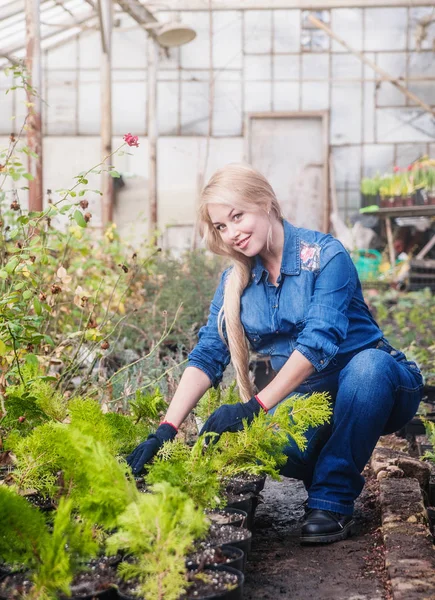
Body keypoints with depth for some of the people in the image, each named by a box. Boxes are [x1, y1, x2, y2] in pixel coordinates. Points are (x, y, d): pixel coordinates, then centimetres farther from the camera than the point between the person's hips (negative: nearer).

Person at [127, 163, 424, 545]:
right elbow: (207, 355, -5)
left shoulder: (324, 255, -14)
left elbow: (318, 341, -25)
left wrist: (257, 406, -31)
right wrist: (167, 430, -18)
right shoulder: (236, 280, 3)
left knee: (369, 363, -38)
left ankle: (334, 500, -20)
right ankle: (325, 470, 4)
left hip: (373, 385, -3)